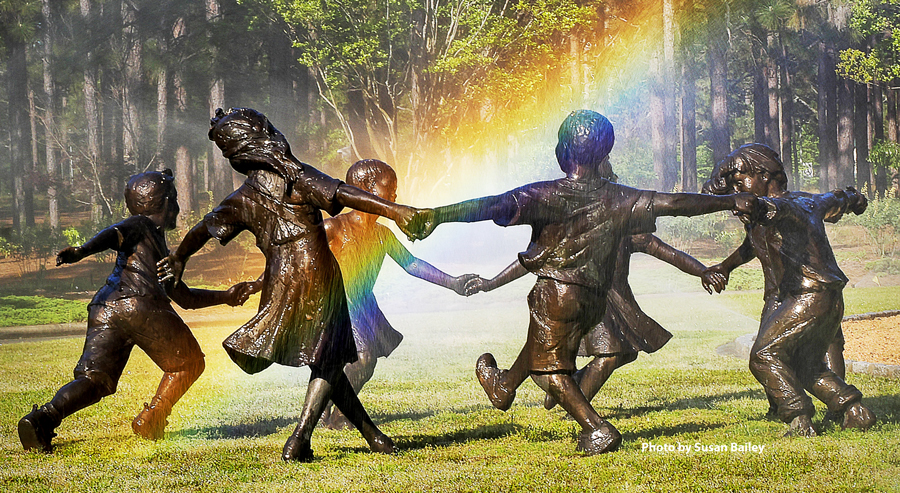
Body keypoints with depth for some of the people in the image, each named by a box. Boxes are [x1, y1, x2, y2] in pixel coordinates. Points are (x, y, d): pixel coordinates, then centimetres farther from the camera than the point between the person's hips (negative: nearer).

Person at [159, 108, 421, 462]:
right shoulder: (296, 177, -2)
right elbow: (341, 193, -17)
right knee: (325, 361, 3)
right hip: (320, 277, -4)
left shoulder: (241, 200, 11)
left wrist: (179, 258, 42)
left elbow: (203, 229, 23)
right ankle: (300, 438, -13)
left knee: (326, 363, 15)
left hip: (281, 283, 4)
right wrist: (391, 209, -24)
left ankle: (371, 432, 13)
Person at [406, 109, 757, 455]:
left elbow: (499, 205, -23)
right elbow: (674, 203, 0)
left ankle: (598, 429, -12)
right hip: (595, 297, 6)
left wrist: (439, 214, -29)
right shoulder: (617, 200, -2)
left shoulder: (549, 195, -13)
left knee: (550, 369, 3)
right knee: (542, 340, 29)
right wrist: (732, 202, 11)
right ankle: (504, 385, 51)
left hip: (557, 293, -6)